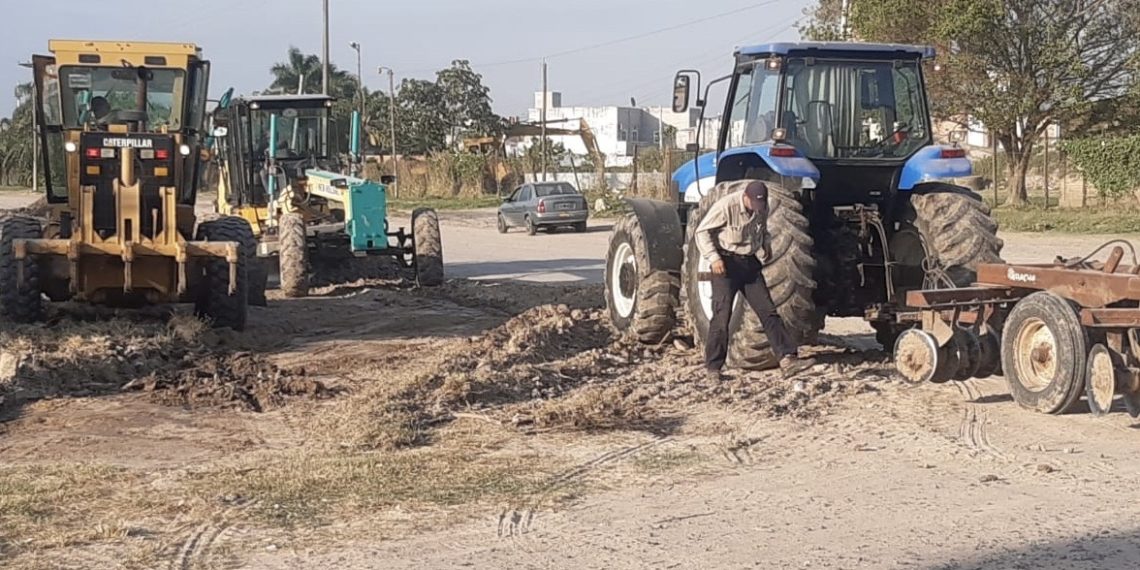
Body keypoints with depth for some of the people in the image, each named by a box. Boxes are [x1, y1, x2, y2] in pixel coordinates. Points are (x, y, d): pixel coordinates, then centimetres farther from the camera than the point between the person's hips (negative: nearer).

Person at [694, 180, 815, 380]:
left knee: (768, 311, -1)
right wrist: (714, 258, -20)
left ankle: (788, 358, -5)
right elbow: (702, 232, -11)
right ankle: (713, 367, 2)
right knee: (722, 315, -7)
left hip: (750, 264, 6)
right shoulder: (725, 206, -17)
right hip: (726, 264, -6)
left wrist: (766, 248, 5)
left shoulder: (762, 209, 1)